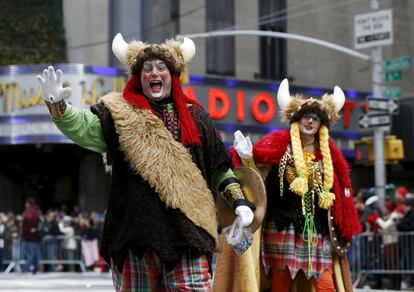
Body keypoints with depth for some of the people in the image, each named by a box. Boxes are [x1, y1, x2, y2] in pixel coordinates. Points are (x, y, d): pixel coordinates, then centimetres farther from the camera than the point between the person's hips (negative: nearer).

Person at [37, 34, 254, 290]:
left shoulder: (195, 116, 12)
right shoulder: (122, 113, 8)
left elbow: (219, 168, 17)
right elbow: (84, 128, -8)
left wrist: (238, 201, 7)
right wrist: (57, 105, -25)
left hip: (185, 227, 0)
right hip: (135, 227, 0)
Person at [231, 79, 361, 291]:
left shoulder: (328, 153, 11)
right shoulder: (280, 143, 1)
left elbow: (339, 195, 15)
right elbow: (255, 169, -9)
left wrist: (341, 231, 14)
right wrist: (247, 156, -31)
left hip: (316, 229, 3)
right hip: (283, 226, -3)